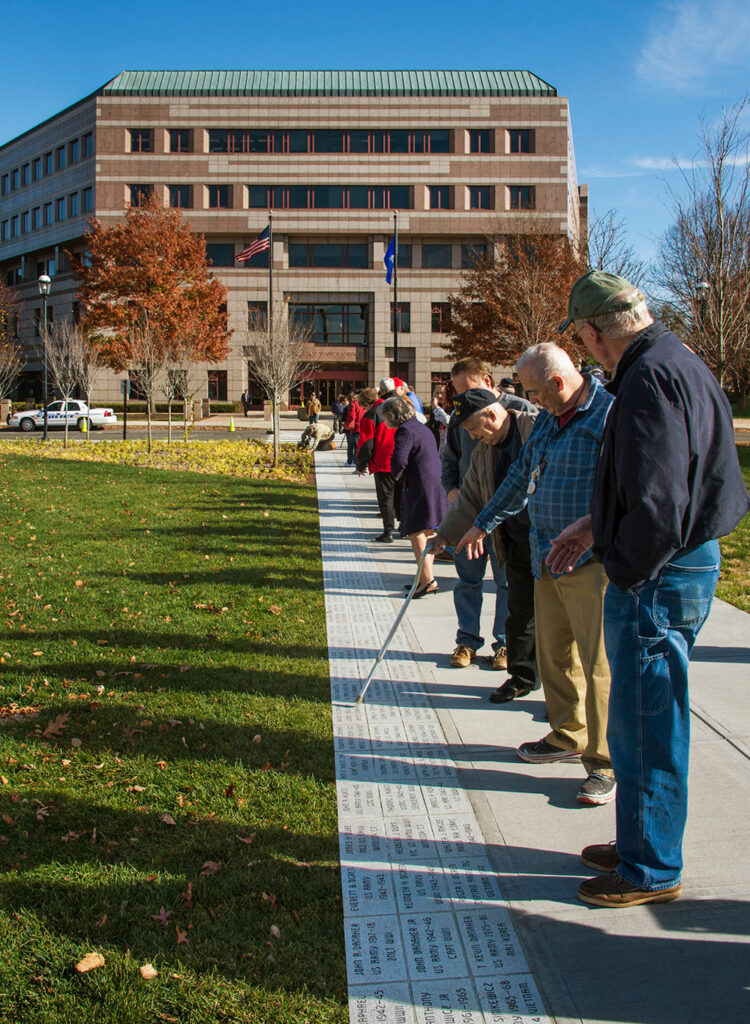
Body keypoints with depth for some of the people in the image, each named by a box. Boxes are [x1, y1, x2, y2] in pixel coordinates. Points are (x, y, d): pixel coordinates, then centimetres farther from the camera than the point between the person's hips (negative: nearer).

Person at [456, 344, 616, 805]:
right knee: (554, 654, 15)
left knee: (599, 663, -5)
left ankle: (607, 763, 6)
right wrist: (484, 524, 35)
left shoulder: (610, 414, -13)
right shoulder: (547, 419, 14)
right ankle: (568, 737, 32)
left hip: (592, 563, -8)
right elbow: (521, 476, 27)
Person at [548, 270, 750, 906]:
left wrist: (625, 572, -14)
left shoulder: (650, 377, -21)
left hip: (657, 581, -11)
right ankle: (642, 845, 35)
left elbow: (659, 501, -28)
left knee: (647, 729, 3)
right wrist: (596, 526, 19)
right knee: (645, 724, 20)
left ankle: (652, 871, 18)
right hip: (686, 563, 11)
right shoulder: (678, 363, 13)